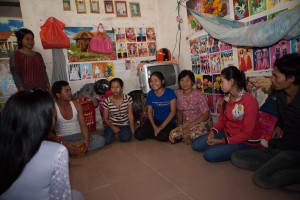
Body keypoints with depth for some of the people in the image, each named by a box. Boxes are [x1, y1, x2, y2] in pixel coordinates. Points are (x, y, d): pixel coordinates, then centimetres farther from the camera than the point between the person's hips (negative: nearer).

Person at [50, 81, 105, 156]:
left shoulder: (76, 104, -1)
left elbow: (83, 125, -6)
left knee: (101, 140, -19)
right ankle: (79, 148, -24)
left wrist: (87, 139, -26)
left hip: (78, 136, 3)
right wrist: (63, 144, -34)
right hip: (62, 139, -2)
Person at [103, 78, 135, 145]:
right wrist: (113, 127, -18)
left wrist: (133, 130, -11)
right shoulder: (107, 101, -11)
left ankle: (118, 134, 6)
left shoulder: (128, 98, -11)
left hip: (124, 125, 0)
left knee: (126, 138, -29)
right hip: (112, 125, 0)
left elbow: (130, 116, -7)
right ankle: (113, 132, 11)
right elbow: (105, 118, -3)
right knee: (107, 140, -24)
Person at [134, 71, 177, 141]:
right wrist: (154, 127, -15)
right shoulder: (150, 94, 0)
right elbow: (149, 111, 1)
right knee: (138, 134, -17)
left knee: (163, 137, -34)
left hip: (169, 122, -3)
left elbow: (173, 111, -13)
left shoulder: (170, 92, -11)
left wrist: (161, 127, -18)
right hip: (155, 120, 3)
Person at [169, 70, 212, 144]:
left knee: (194, 135, -36)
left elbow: (206, 115, -15)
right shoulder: (178, 94, -2)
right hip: (186, 123, 4)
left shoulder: (199, 94, -15)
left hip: (202, 122, -4)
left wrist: (190, 126, -21)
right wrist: (179, 126, -4)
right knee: (172, 136, -22)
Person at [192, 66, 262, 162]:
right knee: (196, 145, -3)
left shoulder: (250, 101, -24)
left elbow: (247, 134, -22)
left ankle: (236, 153, 2)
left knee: (209, 155, -20)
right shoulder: (227, 98, 0)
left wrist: (222, 141, -21)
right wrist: (213, 131, -11)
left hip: (246, 142, -7)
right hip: (228, 133, 7)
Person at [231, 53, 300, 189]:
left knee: (261, 178, -29)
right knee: (236, 157, -6)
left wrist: (273, 143, -7)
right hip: (281, 148, 8)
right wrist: (278, 126, 6)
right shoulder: (280, 95, 3)